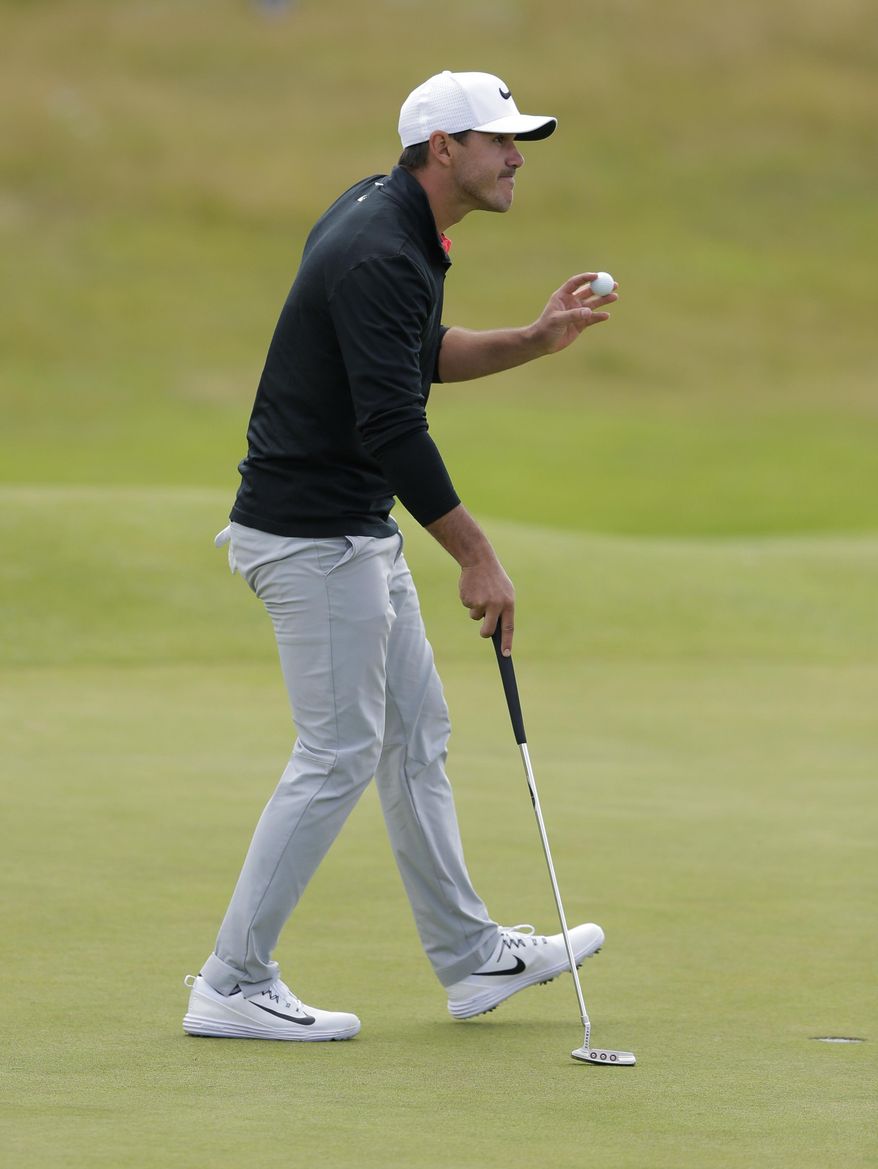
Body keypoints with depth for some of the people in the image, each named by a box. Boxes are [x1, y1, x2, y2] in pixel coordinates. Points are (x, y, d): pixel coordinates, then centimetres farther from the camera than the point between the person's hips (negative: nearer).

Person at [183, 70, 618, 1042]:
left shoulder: (392, 217, 9)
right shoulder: (377, 257, -23)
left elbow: (421, 357, 23)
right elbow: (393, 428, -27)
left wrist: (535, 339, 10)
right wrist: (477, 558, -21)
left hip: (357, 530, 10)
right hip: (311, 533, -10)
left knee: (415, 735, 15)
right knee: (337, 755, -6)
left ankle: (470, 957, 24)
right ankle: (232, 987, -2)